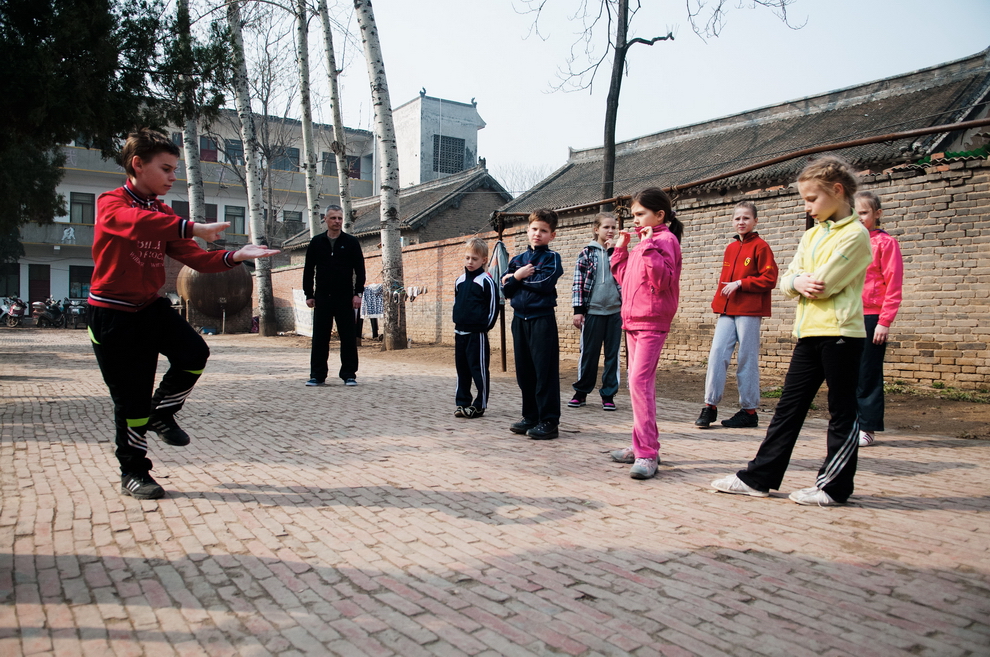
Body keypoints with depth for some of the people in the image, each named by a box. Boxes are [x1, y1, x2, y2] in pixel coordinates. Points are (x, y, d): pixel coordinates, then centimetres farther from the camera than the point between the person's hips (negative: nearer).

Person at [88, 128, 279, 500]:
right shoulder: (111, 204, -12)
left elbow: (197, 259, 0)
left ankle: (160, 413, 12)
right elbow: (136, 222, -38)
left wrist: (234, 256, -17)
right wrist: (193, 228, -45)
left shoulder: (163, 216, 10)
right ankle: (133, 473, 17)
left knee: (195, 353, -16)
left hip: (150, 307, 6)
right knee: (131, 397, -2)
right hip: (113, 315, -6)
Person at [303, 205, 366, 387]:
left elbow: (360, 269, 2)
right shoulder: (316, 242, 8)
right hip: (322, 297, 2)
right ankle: (318, 375, 11)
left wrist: (358, 293, -7)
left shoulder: (351, 242, 4)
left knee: (348, 337, -1)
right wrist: (308, 294, 3)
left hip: (345, 297, -1)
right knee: (320, 337, 4)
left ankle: (349, 375, 7)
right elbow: (308, 270, 10)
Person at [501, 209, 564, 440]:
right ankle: (530, 417, 22)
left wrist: (518, 279, -5)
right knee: (524, 371, 10)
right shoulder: (517, 260, 15)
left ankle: (549, 421, 2)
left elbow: (545, 283, -16)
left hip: (542, 319, -5)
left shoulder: (551, 258, 0)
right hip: (520, 319, 6)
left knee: (545, 372, -4)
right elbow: (506, 289, 7)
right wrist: (517, 277, -11)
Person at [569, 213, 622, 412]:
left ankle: (608, 394, 14)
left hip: (615, 311, 2)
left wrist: (613, 251, -9)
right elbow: (578, 282, -1)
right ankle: (581, 391, 17)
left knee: (612, 354, 5)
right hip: (593, 311, -2)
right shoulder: (587, 253, 2)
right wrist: (578, 309, -7)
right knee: (589, 352, 4)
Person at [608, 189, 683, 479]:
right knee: (641, 382, 13)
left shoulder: (664, 239, -8)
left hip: (652, 322, -10)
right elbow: (624, 277, 23)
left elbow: (663, 279, -22)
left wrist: (649, 246, -24)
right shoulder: (643, 242, 19)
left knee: (639, 381, -17)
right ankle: (643, 447, 22)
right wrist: (620, 249, 16)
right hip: (633, 321, 10)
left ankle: (647, 454, -14)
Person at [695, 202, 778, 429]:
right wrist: (718, 303, 12)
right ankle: (710, 406, 2)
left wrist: (740, 283, -14)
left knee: (747, 360, 0)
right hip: (727, 311, 5)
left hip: (749, 312, -5)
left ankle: (749, 411, 11)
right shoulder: (730, 248, 16)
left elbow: (769, 279, -9)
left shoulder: (760, 246, -2)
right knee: (716, 354, -3)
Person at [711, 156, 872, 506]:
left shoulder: (855, 234, -9)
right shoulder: (811, 234, 16)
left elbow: (822, 283, -16)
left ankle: (834, 486, 15)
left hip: (840, 333, -8)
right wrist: (798, 282, -10)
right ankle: (759, 477, 14)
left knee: (842, 414, 4)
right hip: (809, 332, 8)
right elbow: (787, 280, 11)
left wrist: (799, 279, 2)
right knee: (789, 407, 9)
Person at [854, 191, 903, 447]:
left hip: (871, 317, -5)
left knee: (868, 374, 0)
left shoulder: (885, 242, -1)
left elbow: (893, 285, -6)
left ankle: (867, 428, 8)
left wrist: (884, 321, -13)